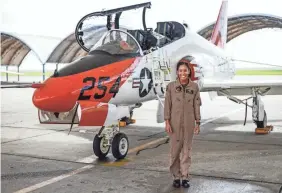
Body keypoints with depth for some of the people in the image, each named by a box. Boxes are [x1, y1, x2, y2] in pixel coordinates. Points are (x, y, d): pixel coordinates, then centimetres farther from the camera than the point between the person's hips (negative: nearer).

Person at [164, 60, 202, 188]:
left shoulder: (194, 87, 2)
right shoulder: (171, 86, -1)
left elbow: (197, 105, 4)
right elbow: (167, 105, -1)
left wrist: (197, 123, 2)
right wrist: (167, 122, -6)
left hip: (189, 123, 1)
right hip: (175, 122, -1)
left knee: (187, 150, 6)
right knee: (175, 150, 4)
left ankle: (185, 177, 15)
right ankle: (176, 177, 15)